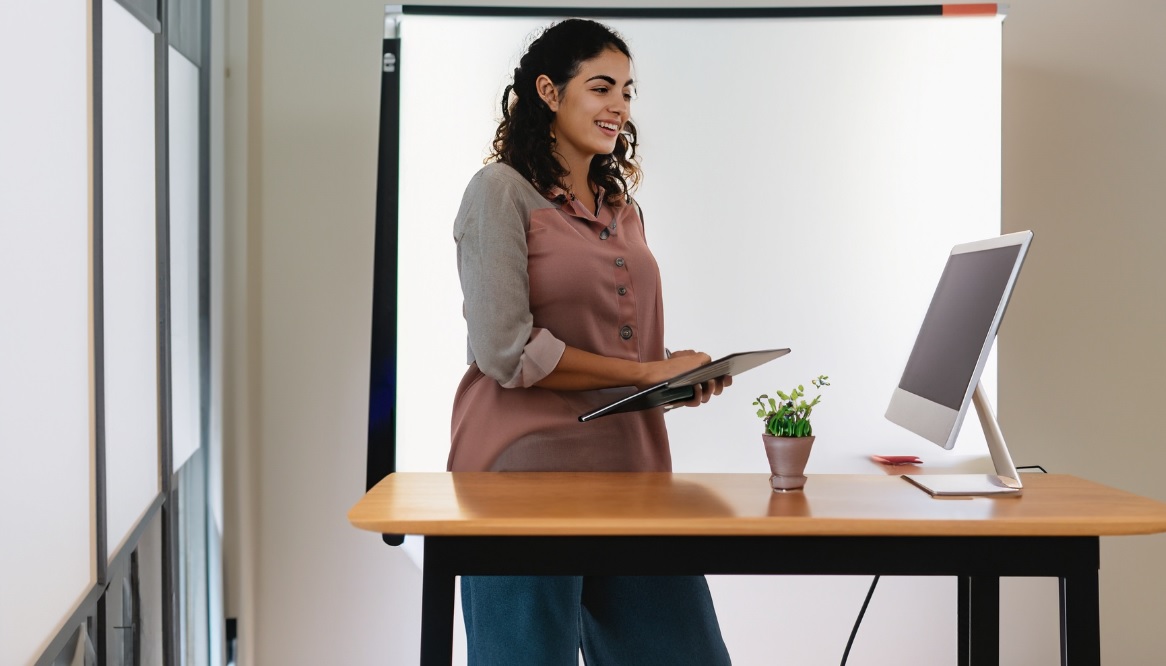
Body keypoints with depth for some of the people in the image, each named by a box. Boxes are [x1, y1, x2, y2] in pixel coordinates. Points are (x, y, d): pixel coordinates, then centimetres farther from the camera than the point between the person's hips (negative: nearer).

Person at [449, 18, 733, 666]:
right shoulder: (502, 192, -4)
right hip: (529, 473, -6)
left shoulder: (621, 206, 18)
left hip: (630, 471, 7)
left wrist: (680, 375, 4)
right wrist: (648, 372, -11)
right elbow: (507, 351, -14)